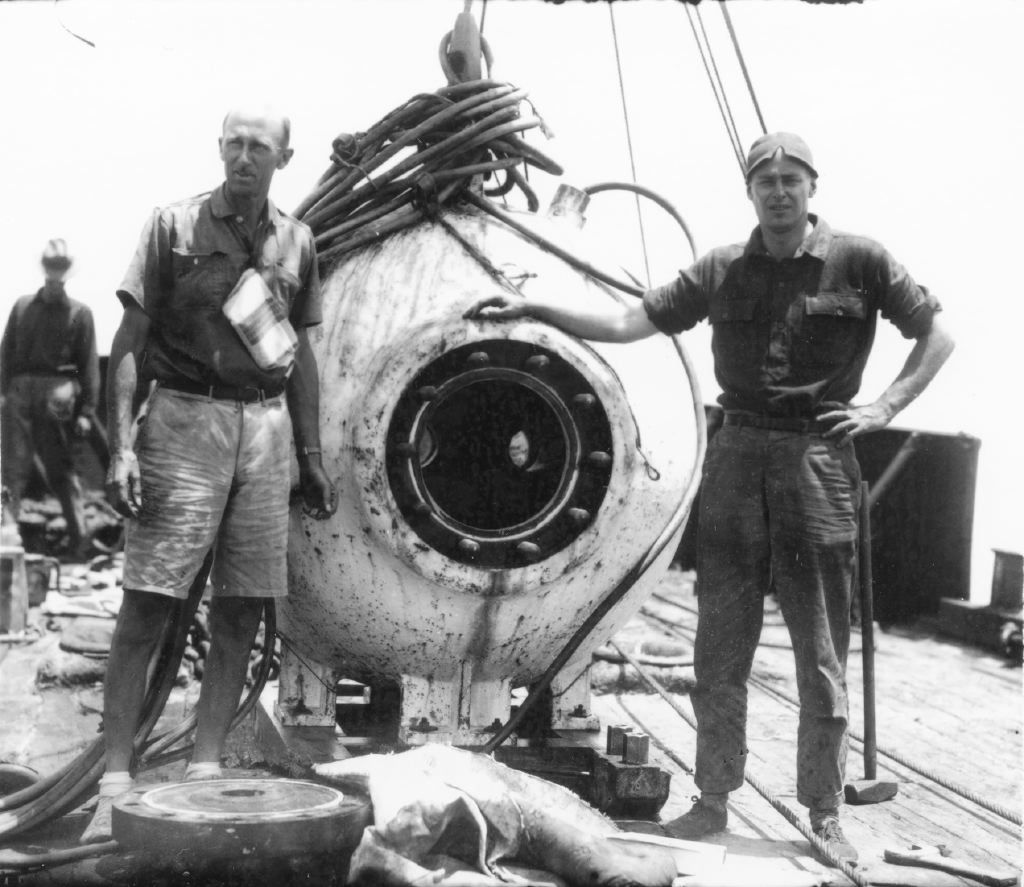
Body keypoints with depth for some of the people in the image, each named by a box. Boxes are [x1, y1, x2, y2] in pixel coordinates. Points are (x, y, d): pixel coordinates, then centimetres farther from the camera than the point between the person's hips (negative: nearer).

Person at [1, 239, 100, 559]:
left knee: (61, 469, 2)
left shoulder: (79, 313, 4)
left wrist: (86, 411, -5)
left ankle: (80, 540, 6)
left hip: (56, 393, -2)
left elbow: (89, 365, 1)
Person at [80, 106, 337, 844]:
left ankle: (206, 770, 13)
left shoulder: (297, 241, 11)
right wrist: (121, 444, -12)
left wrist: (312, 459, 15)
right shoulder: (175, 225, 0)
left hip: (266, 427, 4)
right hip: (185, 419, -4)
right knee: (146, 609, -6)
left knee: (241, 615, 4)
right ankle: (116, 782, -2)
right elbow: (131, 339, -2)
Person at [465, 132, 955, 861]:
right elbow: (628, 322, 3)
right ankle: (713, 799, 19)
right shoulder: (722, 272, 6)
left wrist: (886, 407, -5)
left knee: (822, 656, 5)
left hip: (819, 461, -2)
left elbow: (938, 336, 6)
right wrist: (532, 308, -5)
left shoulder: (859, 262, -1)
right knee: (720, 648, 7)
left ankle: (825, 813, 15)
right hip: (737, 457, 3)